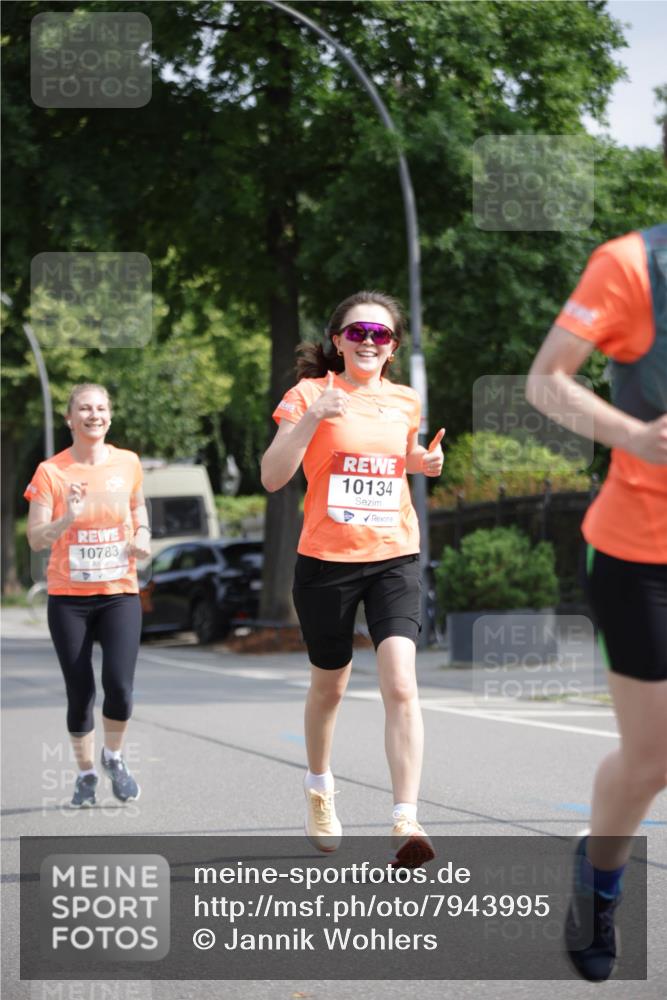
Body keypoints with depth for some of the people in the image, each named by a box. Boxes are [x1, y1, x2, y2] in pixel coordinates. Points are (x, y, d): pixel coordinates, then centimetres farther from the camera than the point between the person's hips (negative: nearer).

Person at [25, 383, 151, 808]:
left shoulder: (128, 464, 3)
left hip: (120, 593, 1)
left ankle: (114, 757, 14)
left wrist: (142, 538, -1)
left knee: (119, 685, -14)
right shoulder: (51, 472, -5)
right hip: (69, 598, -1)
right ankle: (86, 773, 22)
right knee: (80, 693, 1)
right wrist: (68, 518, -26)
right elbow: (35, 539, -9)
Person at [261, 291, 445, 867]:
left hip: (394, 558, 2)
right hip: (327, 560, -2)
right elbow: (272, 477, -11)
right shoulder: (310, 393, -3)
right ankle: (319, 789, 42)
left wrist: (423, 462, 5)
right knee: (329, 686, 15)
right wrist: (311, 419, -22)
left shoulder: (405, 402, 8)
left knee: (401, 685, -16)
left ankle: (406, 821, -18)